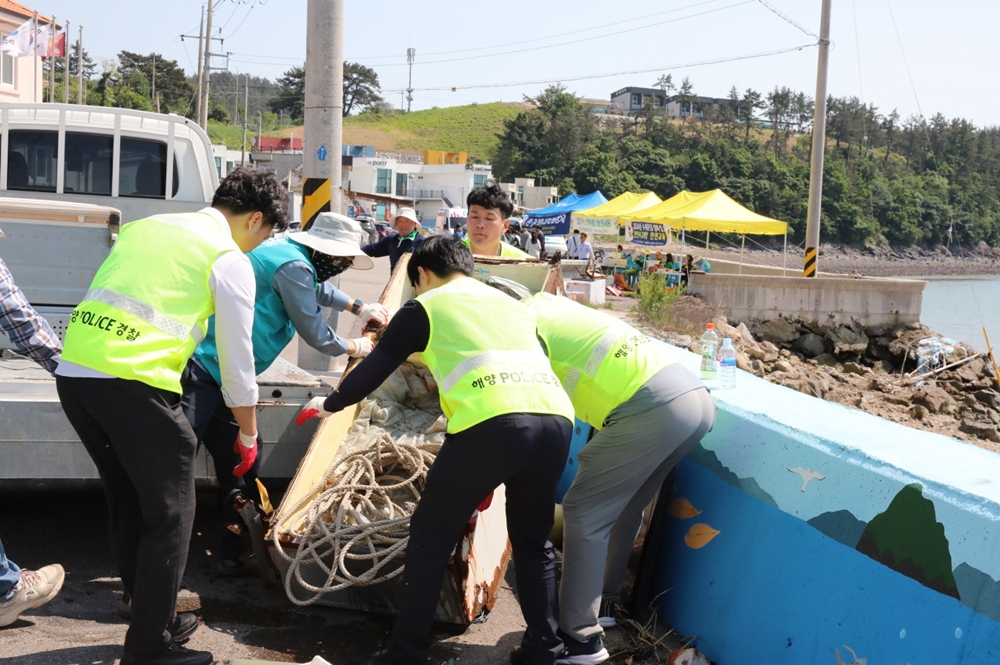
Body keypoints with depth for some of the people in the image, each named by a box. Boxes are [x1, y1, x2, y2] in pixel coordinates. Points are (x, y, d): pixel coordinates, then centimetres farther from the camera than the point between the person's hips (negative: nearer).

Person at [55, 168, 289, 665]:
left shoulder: (145, 227, 21)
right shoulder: (230, 260, 1)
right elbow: (236, 362, 4)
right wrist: (248, 437, 17)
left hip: (73, 373, 7)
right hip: (133, 384, -7)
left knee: (128, 504, 21)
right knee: (170, 513, 7)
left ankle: (153, 617, 33)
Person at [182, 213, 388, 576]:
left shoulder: (284, 249, 15)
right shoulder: (293, 267, -14)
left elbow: (318, 289, 39)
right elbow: (315, 334, -4)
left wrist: (359, 308, 44)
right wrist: (354, 348, 14)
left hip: (217, 374, 11)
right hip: (203, 368, -11)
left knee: (240, 461, 15)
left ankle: (237, 554, 25)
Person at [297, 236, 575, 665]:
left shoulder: (425, 307, 17)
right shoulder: (512, 304, 32)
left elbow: (374, 370, 20)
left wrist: (329, 405, 40)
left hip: (492, 424, -5)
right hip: (556, 420, 5)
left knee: (430, 535, 12)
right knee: (533, 541, 23)